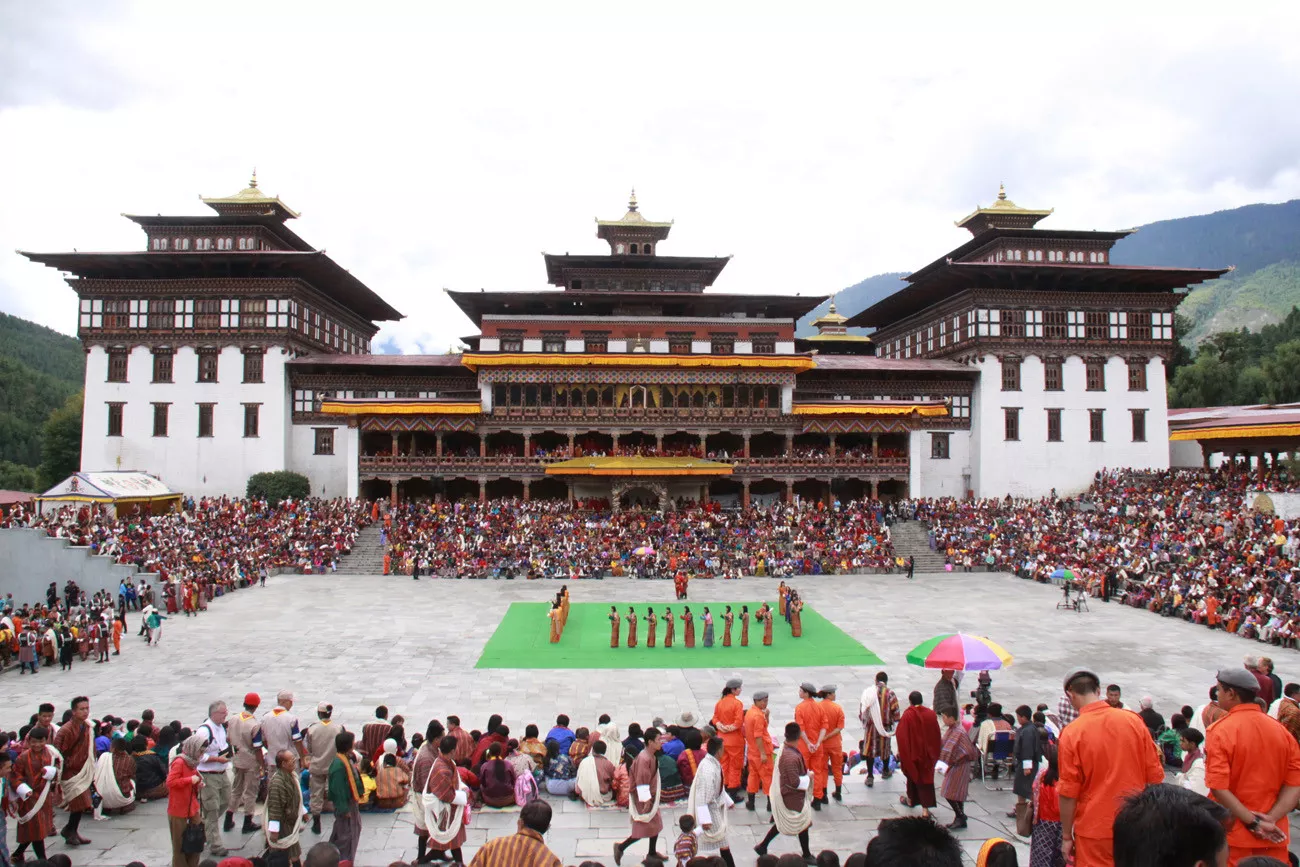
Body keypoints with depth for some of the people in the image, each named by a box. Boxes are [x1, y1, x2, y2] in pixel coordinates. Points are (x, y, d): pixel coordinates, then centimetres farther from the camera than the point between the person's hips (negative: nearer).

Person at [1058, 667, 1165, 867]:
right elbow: (1155, 776, 3)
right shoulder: (1133, 721, -4)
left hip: (1095, 830, -4)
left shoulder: (1071, 733, -14)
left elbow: (1068, 792, -12)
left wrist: (1066, 837, -1)